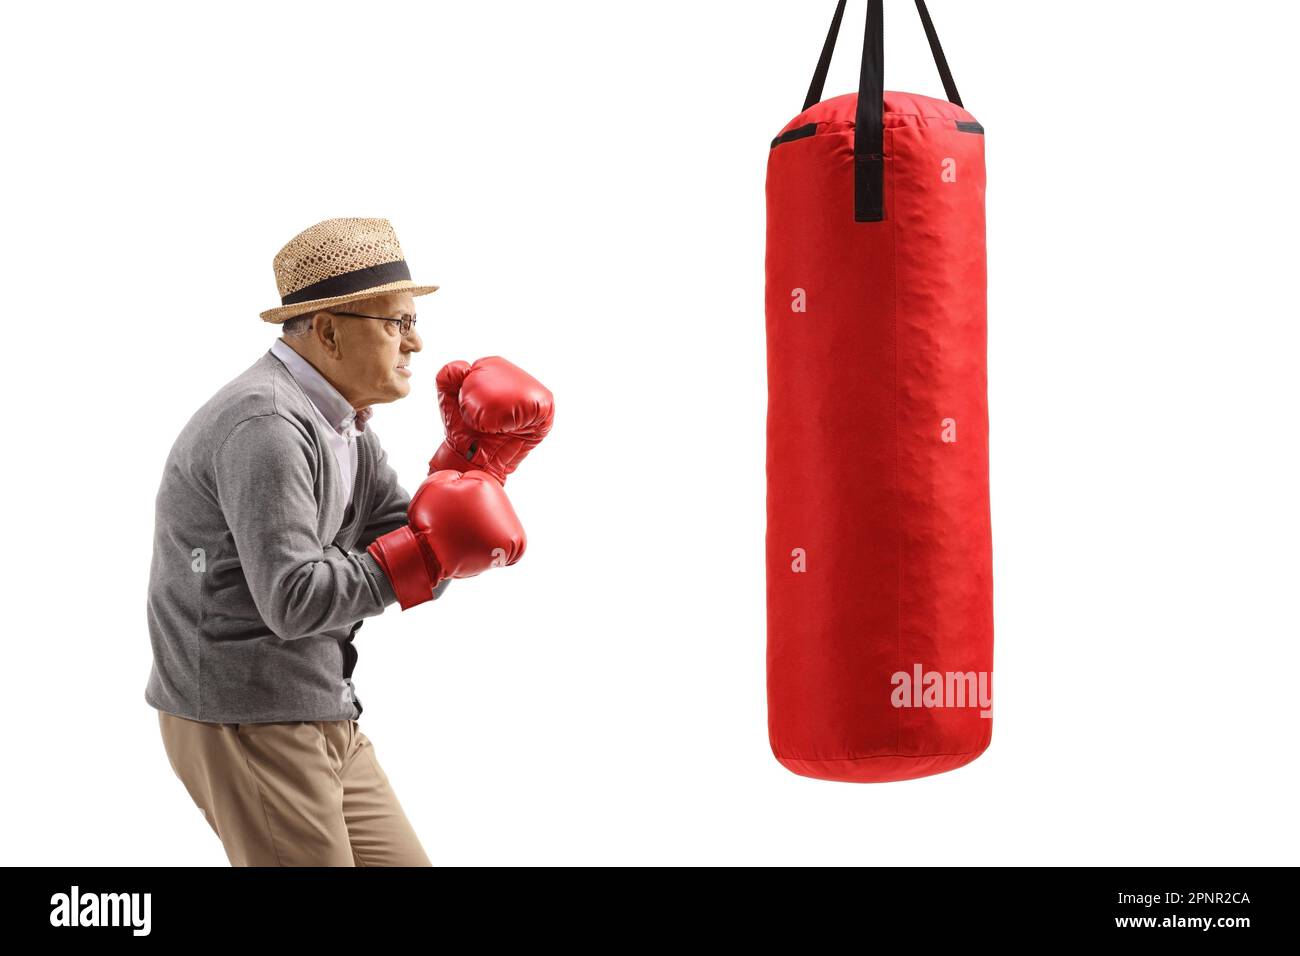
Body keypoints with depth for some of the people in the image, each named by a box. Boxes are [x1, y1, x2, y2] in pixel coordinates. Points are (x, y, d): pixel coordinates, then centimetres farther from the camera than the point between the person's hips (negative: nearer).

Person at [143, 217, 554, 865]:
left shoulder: (340, 421, 11)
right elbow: (292, 600, -26)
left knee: (401, 863, 12)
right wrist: (427, 552, -21)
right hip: (246, 721, -10)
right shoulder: (266, 424, -20)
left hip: (318, 717, 10)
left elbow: (401, 536, 10)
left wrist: (476, 457, 0)